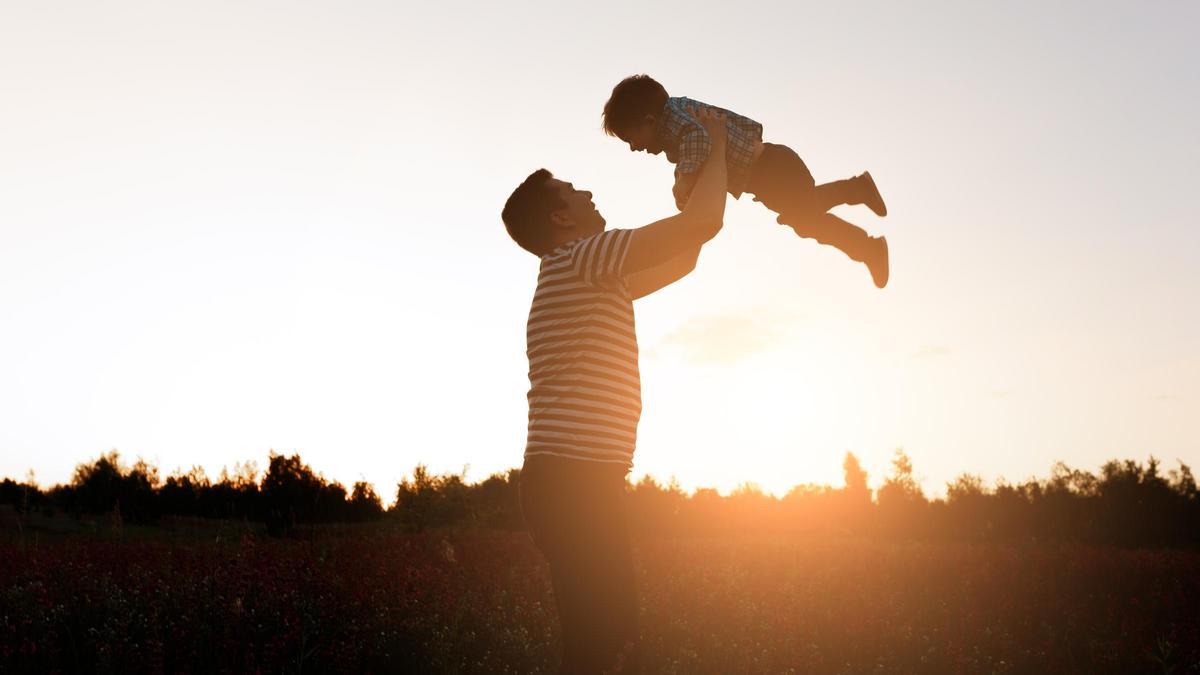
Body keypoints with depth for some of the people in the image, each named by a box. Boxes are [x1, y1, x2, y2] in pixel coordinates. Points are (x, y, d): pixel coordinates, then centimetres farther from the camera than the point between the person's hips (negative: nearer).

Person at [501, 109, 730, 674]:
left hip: (578, 483, 10)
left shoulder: (588, 279, 22)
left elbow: (680, 260, 31)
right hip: (575, 483, -10)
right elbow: (704, 223, -12)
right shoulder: (579, 259, -8)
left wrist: (702, 171, 32)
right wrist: (717, 145, 5)